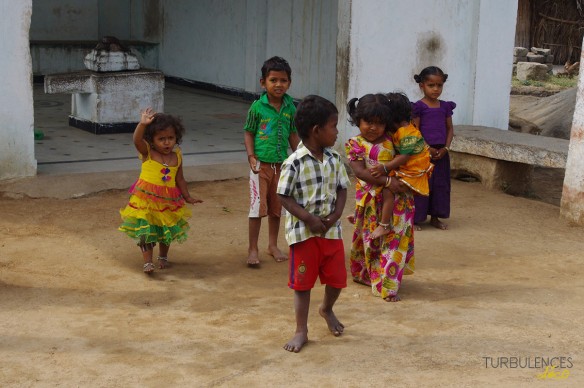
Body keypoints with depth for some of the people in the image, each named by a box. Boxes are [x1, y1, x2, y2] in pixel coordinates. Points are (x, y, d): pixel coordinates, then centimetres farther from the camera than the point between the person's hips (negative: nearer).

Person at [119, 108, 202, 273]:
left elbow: (180, 179, 9)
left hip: (168, 202, 4)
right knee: (146, 230, -7)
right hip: (146, 199, -3)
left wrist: (188, 197, 11)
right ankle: (147, 262, 1)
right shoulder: (147, 152, -11)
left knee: (167, 231, 15)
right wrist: (142, 124, -48)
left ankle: (163, 257, 38)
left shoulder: (177, 156, 0)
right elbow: (137, 140, -32)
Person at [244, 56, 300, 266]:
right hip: (261, 164, -3)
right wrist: (251, 157, -12)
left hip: (281, 164, 3)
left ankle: (273, 245, 30)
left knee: (276, 208, 15)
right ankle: (253, 249, 11)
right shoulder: (257, 107, -9)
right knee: (257, 208, -1)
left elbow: (293, 135, 9)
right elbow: (248, 132, -3)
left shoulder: (290, 107, 0)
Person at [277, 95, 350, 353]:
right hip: (304, 233, -5)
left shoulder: (334, 159, 2)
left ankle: (327, 310, 45)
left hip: (332, 230, 5)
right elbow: (285, 196, -12)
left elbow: (342, 189, 8)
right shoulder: (294, 163, -15)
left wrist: (336, 214, -9)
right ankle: (301, 331, 18)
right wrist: (309, 219, -20)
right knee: (302, 283, 5)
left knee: (337, 279, 13)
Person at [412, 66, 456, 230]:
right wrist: (427, 149, -15)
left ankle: (435, 217, 22)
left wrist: (446, 148, -3)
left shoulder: (445, 106, 7)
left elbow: (450, 128, 10)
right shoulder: (419, 106, -7)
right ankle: (416, 218, 8)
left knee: (441, 185, 10)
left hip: (441, 153, 5)